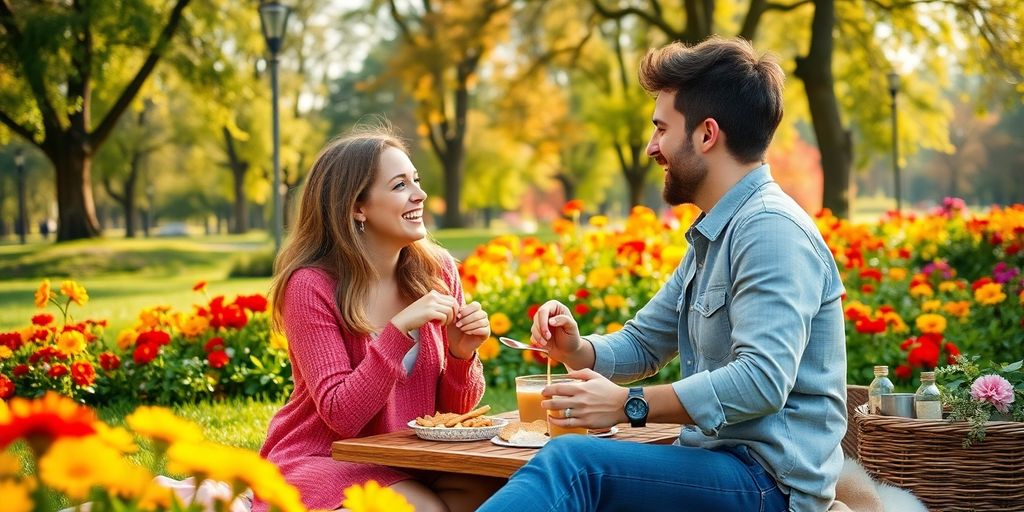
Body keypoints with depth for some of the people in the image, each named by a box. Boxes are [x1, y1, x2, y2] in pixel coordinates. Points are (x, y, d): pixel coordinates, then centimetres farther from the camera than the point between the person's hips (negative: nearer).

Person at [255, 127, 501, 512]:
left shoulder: (437, 271, -1)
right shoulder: (311, 286, -15)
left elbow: (454, 409, 4)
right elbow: (341, 416, -20)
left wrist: (462, 353, -17)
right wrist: (399, 330, -28)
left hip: (408, 462, 4)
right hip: (318, 461, -4)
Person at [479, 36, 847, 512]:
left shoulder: (770, 228, -15)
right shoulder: (711, 236, 19)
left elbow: (762, 381, -26)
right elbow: (643, 343, 24)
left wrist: (627, 404, -22)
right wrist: (576, 348, 2)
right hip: (718, 463, 9)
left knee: (570, 462, -28)